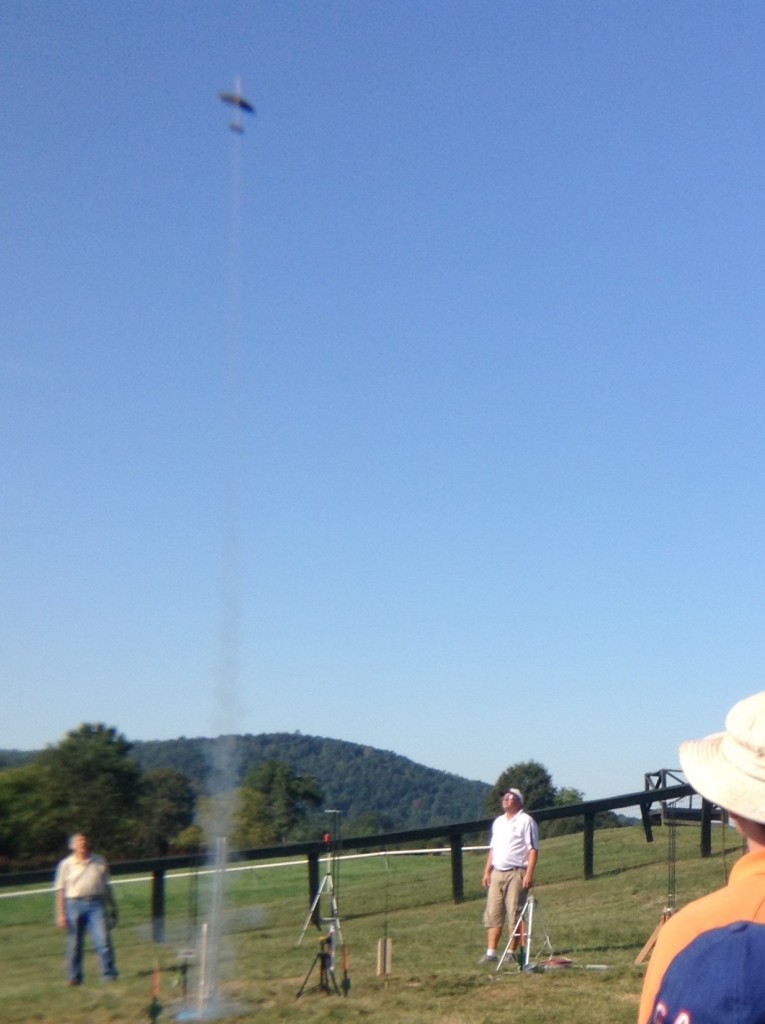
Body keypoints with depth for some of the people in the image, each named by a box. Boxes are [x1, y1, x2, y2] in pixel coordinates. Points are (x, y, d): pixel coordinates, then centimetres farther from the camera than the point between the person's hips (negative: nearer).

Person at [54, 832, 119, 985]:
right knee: (74, 944, 4)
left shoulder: (99, 862, 11)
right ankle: (74, 977, 16)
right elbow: (60, 890, 4)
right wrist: (60, 914, -3)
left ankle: (109, 974, -5)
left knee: (103, 940, -9)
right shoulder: (66, 864, 5)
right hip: (74, 905, -1)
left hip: (96, 904, 1)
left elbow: (106, 886, 18)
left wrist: (112, 907, 17)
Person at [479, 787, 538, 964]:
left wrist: (529, 874, -18)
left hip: (516, 873, -7)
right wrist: (487, 871, 14)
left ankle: (511, 953, 4)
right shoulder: (498, 822, 18)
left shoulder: (526, 821, -4)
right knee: (492, 914, 3)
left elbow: (533, 849, -10)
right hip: (497, 873, 7)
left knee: (514, 915, -3)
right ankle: (491, 953, 5)